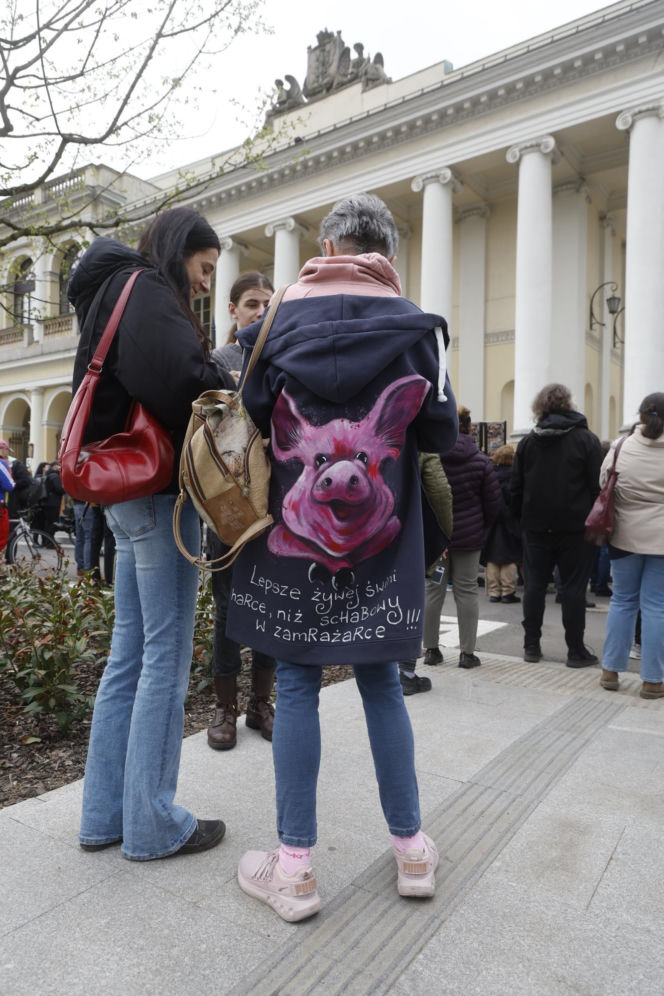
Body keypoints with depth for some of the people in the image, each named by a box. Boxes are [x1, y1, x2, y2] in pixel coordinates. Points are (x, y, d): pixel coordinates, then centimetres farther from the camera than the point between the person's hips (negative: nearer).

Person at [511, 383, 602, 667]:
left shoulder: (528, 441, 5)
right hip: (575, 526, -3)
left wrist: (522, 518, 13)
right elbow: (597, 486, -7)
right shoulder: (587, 439, -4)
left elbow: (516, 487, 6)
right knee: (573, 587, 3)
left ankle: (531, 646, 14)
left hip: (536, 526, 3)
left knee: (535, 585, 9)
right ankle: (576, 651, 9)